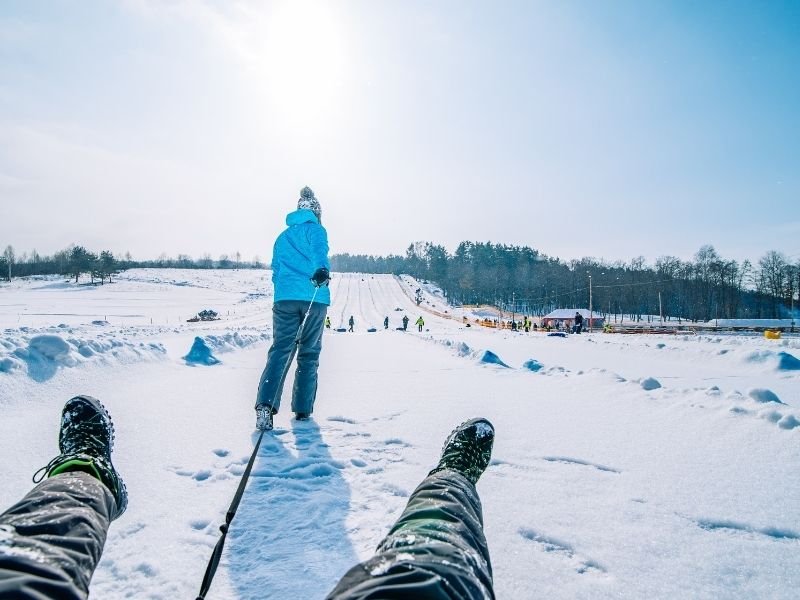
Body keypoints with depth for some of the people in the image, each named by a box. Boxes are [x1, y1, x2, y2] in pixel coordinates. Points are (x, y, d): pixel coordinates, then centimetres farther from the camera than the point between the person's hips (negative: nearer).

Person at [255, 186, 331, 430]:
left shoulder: (282, 237, 23)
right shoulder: (316, 229, 6)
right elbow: (318, 249, -17)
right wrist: (322, 269, -36)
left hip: (284, 299, 3)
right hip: (314, 300, -3)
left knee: (280, 350, -3)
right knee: (309, 354, 8)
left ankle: (266, 403, -24)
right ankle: (302, 408, 13)